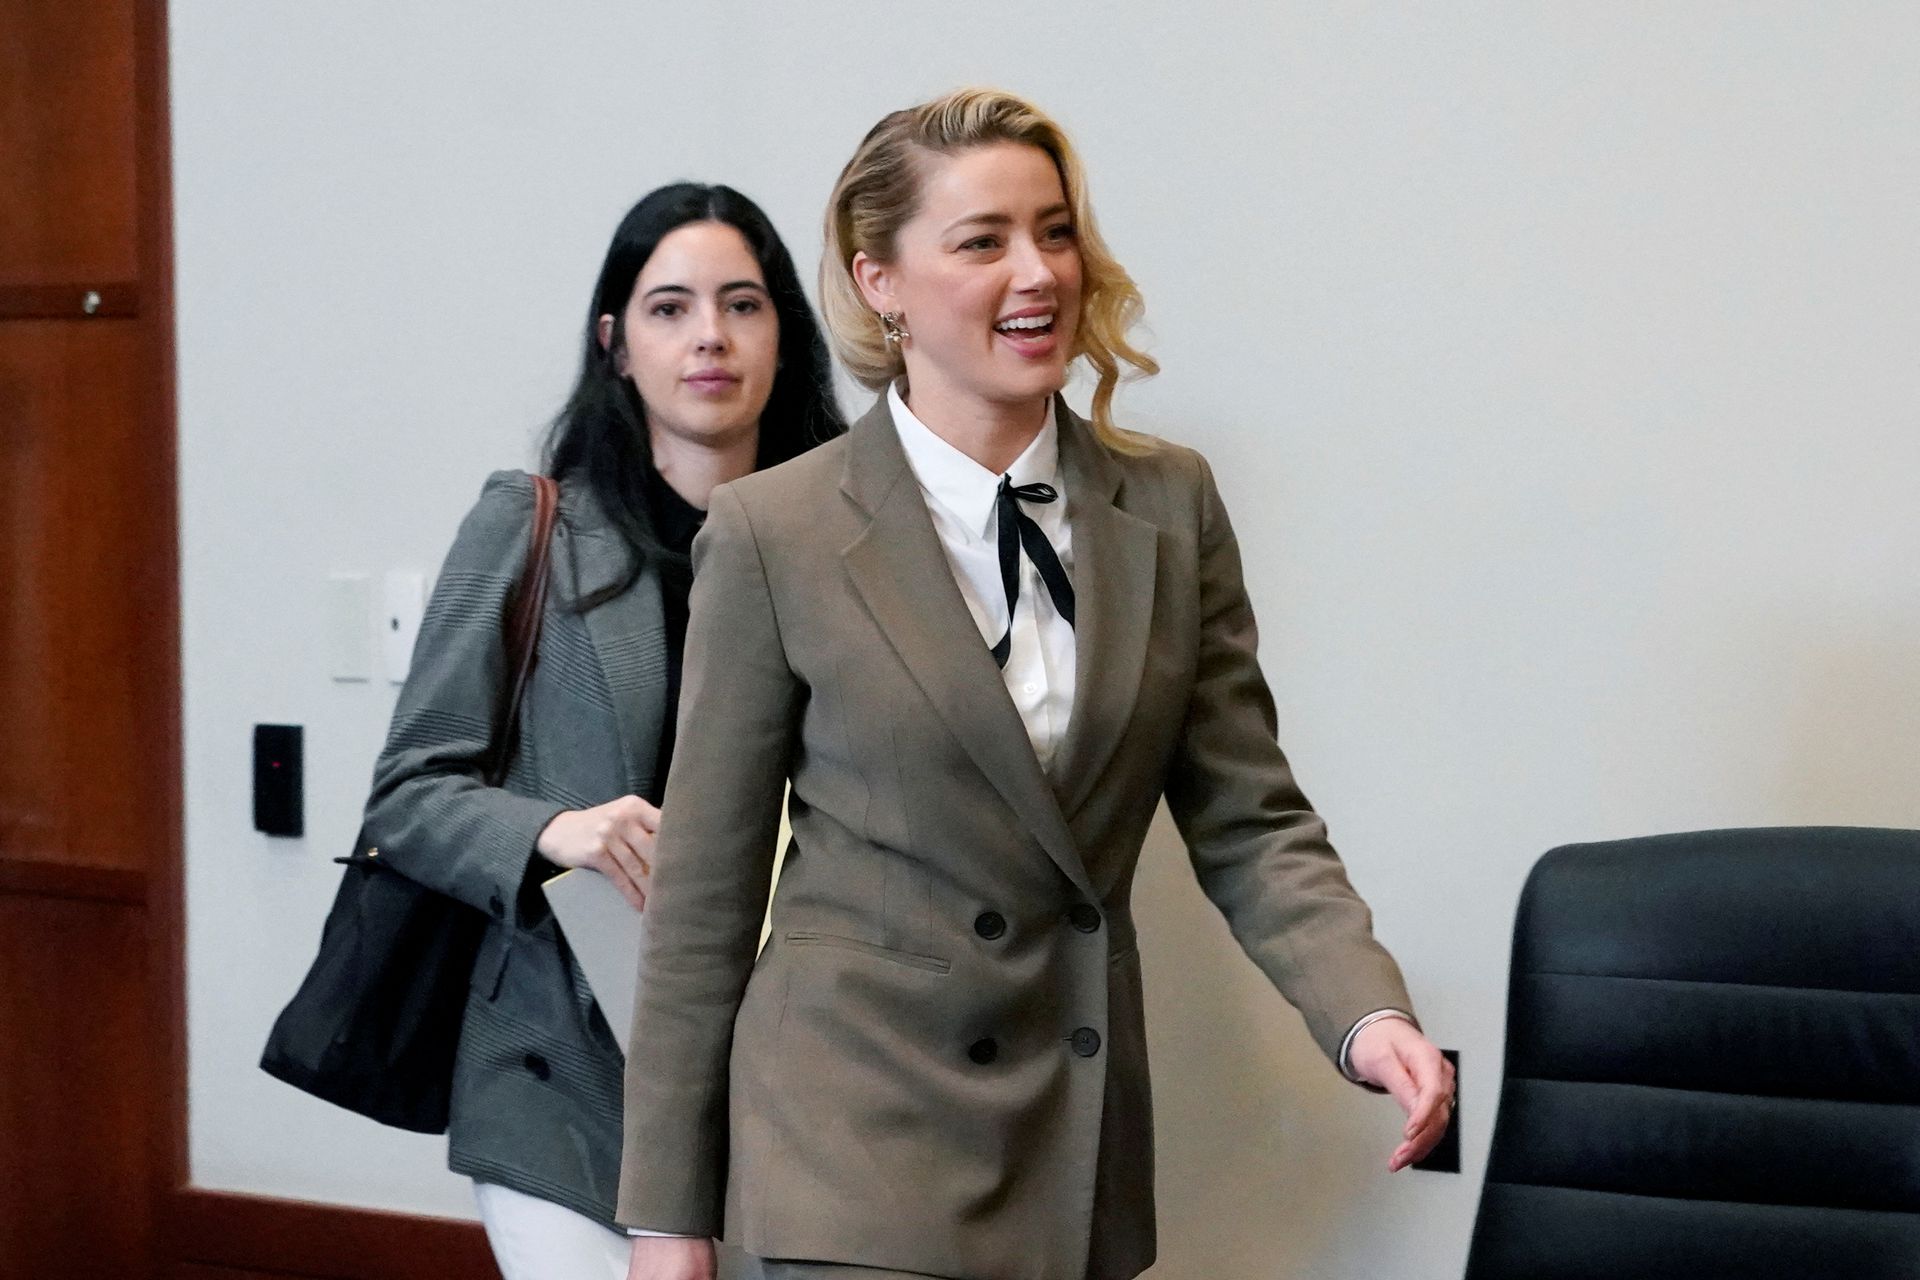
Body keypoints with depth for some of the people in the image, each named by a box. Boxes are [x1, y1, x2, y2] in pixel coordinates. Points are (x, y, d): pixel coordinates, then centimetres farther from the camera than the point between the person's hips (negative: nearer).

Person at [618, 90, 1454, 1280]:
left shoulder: (1172, 503, 2)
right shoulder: (775, 533, -7)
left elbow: (1248, 819, 3)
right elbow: (705, 893, -3)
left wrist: (1369, 1013, -15)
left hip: (1083, 1132, 4)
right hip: (859, 1126, -4)